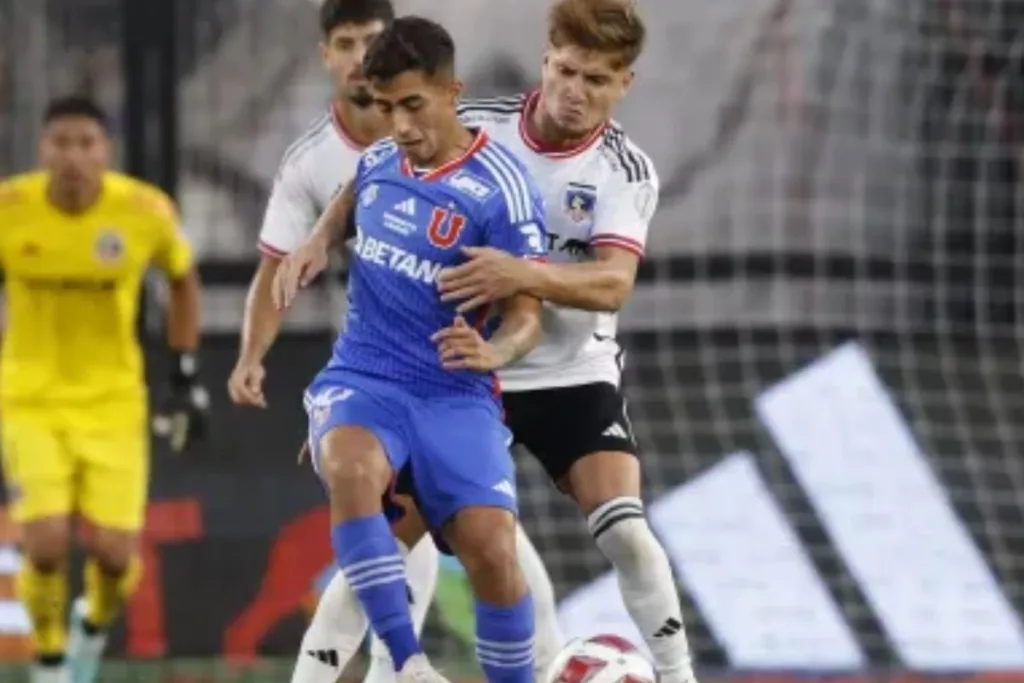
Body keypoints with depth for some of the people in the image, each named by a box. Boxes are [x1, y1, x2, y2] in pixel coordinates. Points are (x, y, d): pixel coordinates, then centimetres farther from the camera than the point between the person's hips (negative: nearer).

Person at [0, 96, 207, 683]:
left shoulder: (145, 211, -12)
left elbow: (184, 281, 8)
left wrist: (188, 375, 7)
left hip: (112, 400, 1)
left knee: (114, 553, -6)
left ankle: (95, 624, 31)